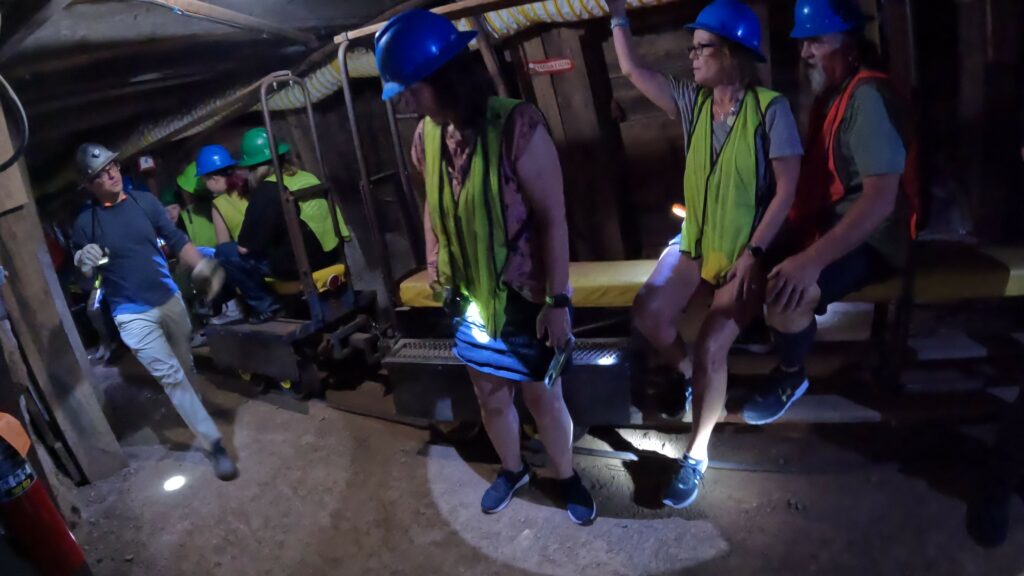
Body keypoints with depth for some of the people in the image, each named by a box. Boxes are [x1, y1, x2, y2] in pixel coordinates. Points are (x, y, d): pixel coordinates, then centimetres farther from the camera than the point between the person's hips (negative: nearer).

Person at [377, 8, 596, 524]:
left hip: (526, 294, -5)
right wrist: (435, 269, 6)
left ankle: (567, 477, 39)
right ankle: (512, 470, 46)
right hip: (470, 296, 5)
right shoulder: (426, 137, -2)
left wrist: (558, 301, -19)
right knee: (490, 395, 20)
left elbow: (553, 218, -20)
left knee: (543, 396, 12)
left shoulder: (517, 127, -22)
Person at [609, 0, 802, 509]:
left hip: (746, 251, -5)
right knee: (647, 312, -18)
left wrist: (753, 254, -19)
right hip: (695, 243, 5)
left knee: (710, 346, -19)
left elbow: (787, 190, -13)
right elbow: (632, 70, 7)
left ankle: (696, 455, 1)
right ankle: (696, 379, 15)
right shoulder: (692, 102, 4)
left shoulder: (770, 108, -12)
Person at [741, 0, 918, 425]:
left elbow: (881, 199, -27)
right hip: (829, 222, 9)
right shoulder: (831, 94, 11)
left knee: (785, 292, -30)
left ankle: (790, 376, -2)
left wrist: (813, 259, -35)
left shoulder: (869, 97, -19)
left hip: (872, 237, -9)